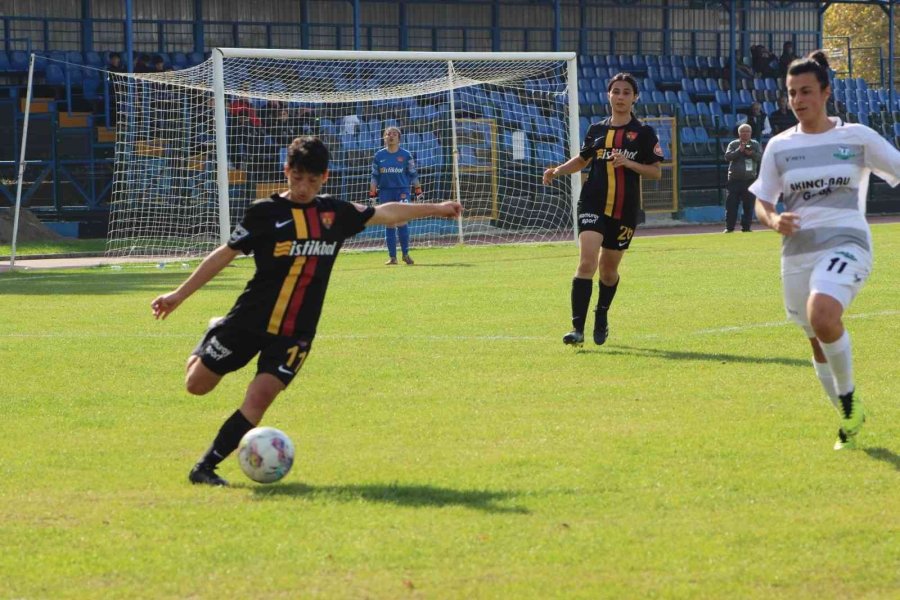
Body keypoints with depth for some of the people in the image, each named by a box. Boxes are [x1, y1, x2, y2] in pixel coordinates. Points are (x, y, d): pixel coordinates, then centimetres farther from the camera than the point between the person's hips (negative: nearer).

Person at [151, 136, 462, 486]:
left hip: (295, 333, 2)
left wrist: (435, 209, 26)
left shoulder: (336, 213, 6)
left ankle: (206, 468, -6)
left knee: (260, 397, -15)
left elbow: (385, 214, 21)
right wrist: (179, 295, -1)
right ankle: (215, 333, 38)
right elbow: (225, 254, 0)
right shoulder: (266, 212, -5)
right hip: (249, 320, -2)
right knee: (197, 385, 4)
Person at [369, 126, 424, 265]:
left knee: (401, 221, -13)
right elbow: (374, 176, 12)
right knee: (389, 225, 2)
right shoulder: (379, 156, 8)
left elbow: (413, 175, 8)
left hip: (402, 191, -2)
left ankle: (405, 253, -1)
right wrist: (372, 194, 6)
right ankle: (392, 257, 6)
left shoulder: (406, 155, 4)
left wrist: (418, 192, 4)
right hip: (385, 191, 2)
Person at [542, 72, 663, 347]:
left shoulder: (644, 133, 1)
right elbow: (582, 159, 23)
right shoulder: (597, 129, 9)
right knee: (587, 261, -18)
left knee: (608, 270, 11)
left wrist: (629, 163, -16)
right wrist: (558, 170, 6)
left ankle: (602, 319, 38)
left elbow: (656, 172, 0)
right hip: (593, 203, 0)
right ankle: (577, 328, -20)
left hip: (625, 210, 0)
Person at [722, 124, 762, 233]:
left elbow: (761, 157, 1)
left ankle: (746, 227, 9)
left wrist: (752, 154, -16)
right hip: (735, 179, -1)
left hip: (749, 179, 1)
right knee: (731, 204, -3)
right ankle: (729, 227, 1)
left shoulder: (755, 144, 10)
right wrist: (739, 151, -17)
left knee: (748, 205, 2)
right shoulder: (733, 144, 5)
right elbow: (727, 157, -7)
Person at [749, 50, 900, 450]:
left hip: (846, 244, -4)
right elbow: (762, 204, 11)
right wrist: (774, 221, -11)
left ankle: (849, 398, -10)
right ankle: (849, 418, 30)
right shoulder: (779, 147, 7)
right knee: (819, 342, 10)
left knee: (823, 316, -31)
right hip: (798, 251, 4)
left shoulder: (856, 137, 1)